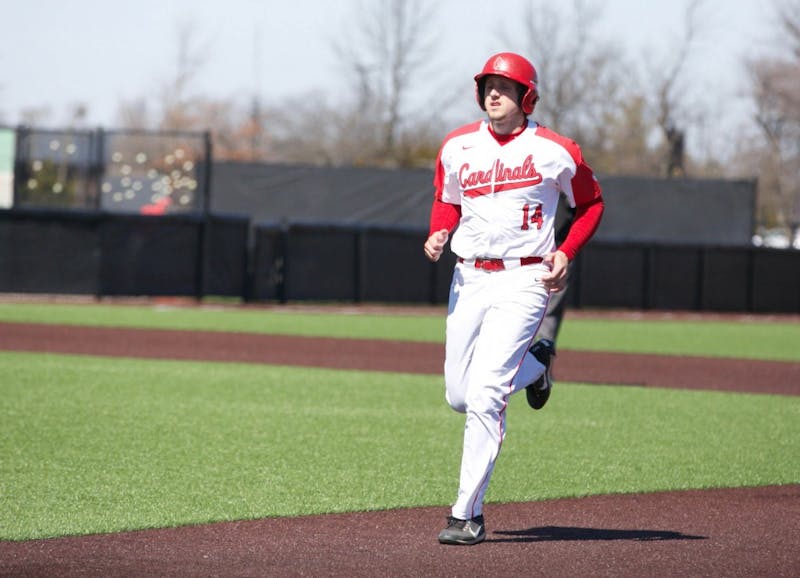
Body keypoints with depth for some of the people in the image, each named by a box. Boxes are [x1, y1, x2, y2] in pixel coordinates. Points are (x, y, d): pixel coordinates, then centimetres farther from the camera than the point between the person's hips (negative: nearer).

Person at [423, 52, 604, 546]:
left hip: (523, 281, -5)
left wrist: (567, 253, -5)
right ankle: (531, 368, 40)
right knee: (458, 396, 8)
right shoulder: (457, 147, 7)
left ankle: (468, 514, -13)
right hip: (468, 278, 5)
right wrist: (438, 234, 1)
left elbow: (590, 203, 9)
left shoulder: (554, 151, -4)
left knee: (485, 395, -16)